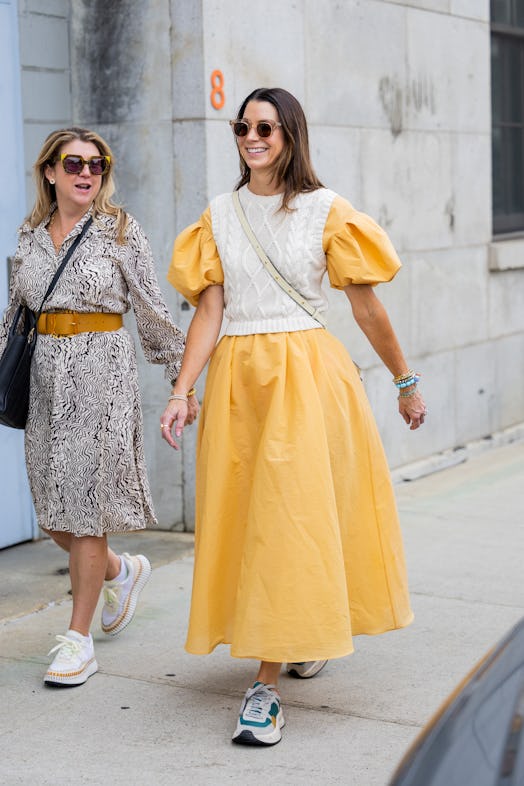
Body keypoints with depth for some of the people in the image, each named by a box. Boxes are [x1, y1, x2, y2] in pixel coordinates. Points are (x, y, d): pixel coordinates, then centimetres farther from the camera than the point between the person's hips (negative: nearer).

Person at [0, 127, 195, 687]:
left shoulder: (119, 231, -1)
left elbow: (152, 310, 1)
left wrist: (181, 374, 1)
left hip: (101, 371, -5)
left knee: (85, 502, -3)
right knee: (53, 511, 7)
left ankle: (78, 639, 7)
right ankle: (122, 571, 37)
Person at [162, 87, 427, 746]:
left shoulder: (325, 210, 0)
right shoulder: (218, 215, 9)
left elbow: (366, 306, 2)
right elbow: (209, 310, 4)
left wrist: (406, 382, 7)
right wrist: (181, 391, -5)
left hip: (305, 373, -4)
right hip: (236, 374, 4)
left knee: (291, 518, -9)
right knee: (242, 514, 8)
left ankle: (267, 683, -6)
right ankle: (308, 638, 33)